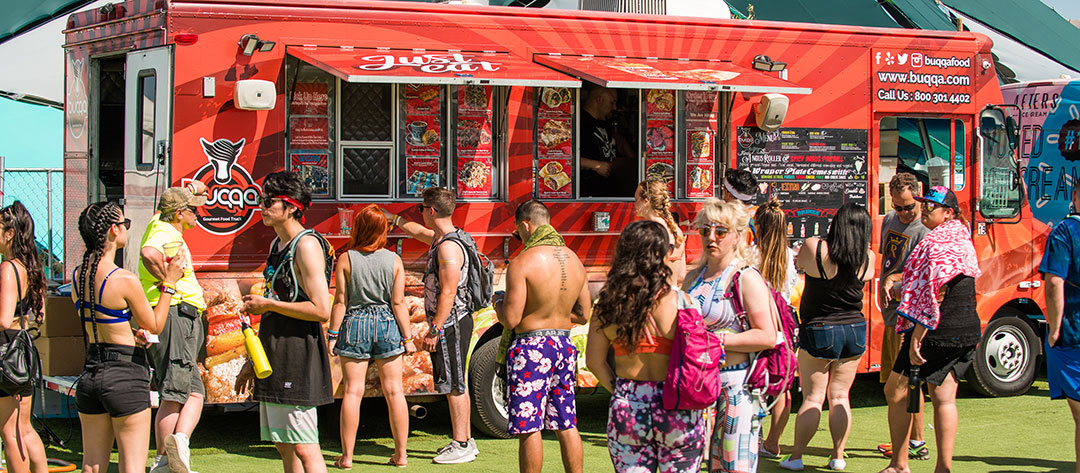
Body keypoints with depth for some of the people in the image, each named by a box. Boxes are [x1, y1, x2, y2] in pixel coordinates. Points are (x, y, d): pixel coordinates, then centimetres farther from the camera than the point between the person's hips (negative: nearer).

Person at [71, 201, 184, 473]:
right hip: (126, 374, -7)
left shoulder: (77, 276, 4)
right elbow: (155, 326, -5)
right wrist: (169, 283, 0)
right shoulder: (125, 280, -17)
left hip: (90, 372, 7)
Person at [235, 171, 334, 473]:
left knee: (304, 448, -10)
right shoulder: (278, 244, 16)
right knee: (284, 445, 12)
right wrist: (253, 361, 23)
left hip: (298, 355, -10)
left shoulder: (306, 245, -13)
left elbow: (321, 310, -21)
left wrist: (267, 304, -14)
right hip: (274, 357, 10)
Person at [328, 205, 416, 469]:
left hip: (355, 323, -1)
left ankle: (347, 456, 2)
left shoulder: (346, 259, -5)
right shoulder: (394, 260, -1)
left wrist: (333, 335, 1)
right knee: (394, 391, 5)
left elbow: (340, 301, -5)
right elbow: (398, 303, -3)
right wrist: (408, 337, 2)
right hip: (387, 326, 1)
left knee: (352, 391, 1)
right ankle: (400, 454, 9)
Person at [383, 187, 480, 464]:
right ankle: (465, 439, 22)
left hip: (451, 324, -10)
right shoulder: (442, 238, 12)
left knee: (454, 386, -6)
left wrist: (434, 331, -22)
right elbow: (419, 232, 35)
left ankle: (460, 446, -3)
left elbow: (448, 293, -23)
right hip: (452, 324, 10)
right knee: (458, 385, 15)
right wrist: (392, 218, 42)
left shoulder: (449, 247, -19)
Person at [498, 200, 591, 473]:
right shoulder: (574, 261, 6)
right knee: (566, 425, 12)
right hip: (565, 344, 6)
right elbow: (583, 315, 13)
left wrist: (499, 306, 6)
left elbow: (510, 319, -15)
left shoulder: (522, 263, -14)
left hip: (532, 347, -6)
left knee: (529, 427, 0)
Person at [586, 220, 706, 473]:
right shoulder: (678, 301, -12)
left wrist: (619, 390, 13)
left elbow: (595, 361, 3)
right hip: (676, 410, -3)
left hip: (626, 410, 3)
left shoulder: (607, 303, -2)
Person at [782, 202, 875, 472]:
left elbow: (799, 265, 5)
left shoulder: (814, 247, -15)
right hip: (855, 330, 3)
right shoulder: (868, 258, -7)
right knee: (840, 396, 11)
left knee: (813, 398, 4)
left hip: (818, 332, -3)